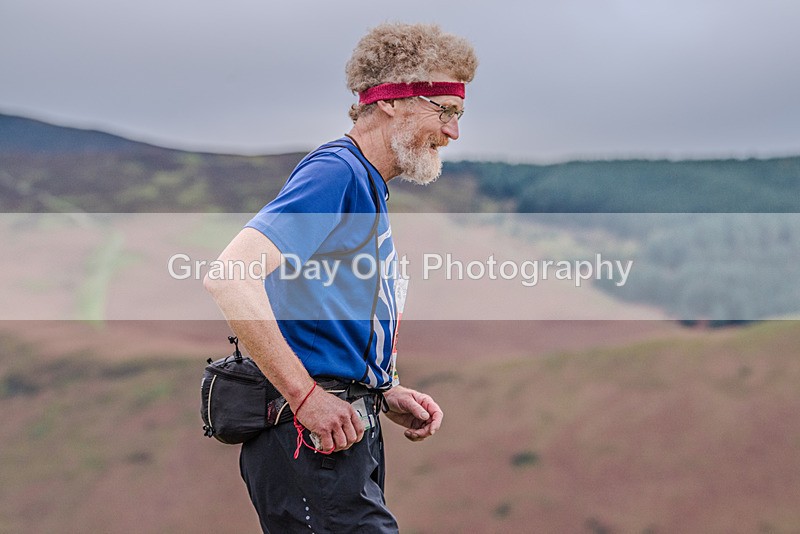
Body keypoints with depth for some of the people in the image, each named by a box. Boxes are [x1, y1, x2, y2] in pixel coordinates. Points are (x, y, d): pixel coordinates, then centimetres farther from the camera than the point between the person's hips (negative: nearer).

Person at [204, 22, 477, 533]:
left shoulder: (370, 187, 21)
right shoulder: (335, 173, -11)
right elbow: (229, 277, -24)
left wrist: (387, 393, 11)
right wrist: (306, 395, -22)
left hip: (343, 431, 10)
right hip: (313, 440, -10)